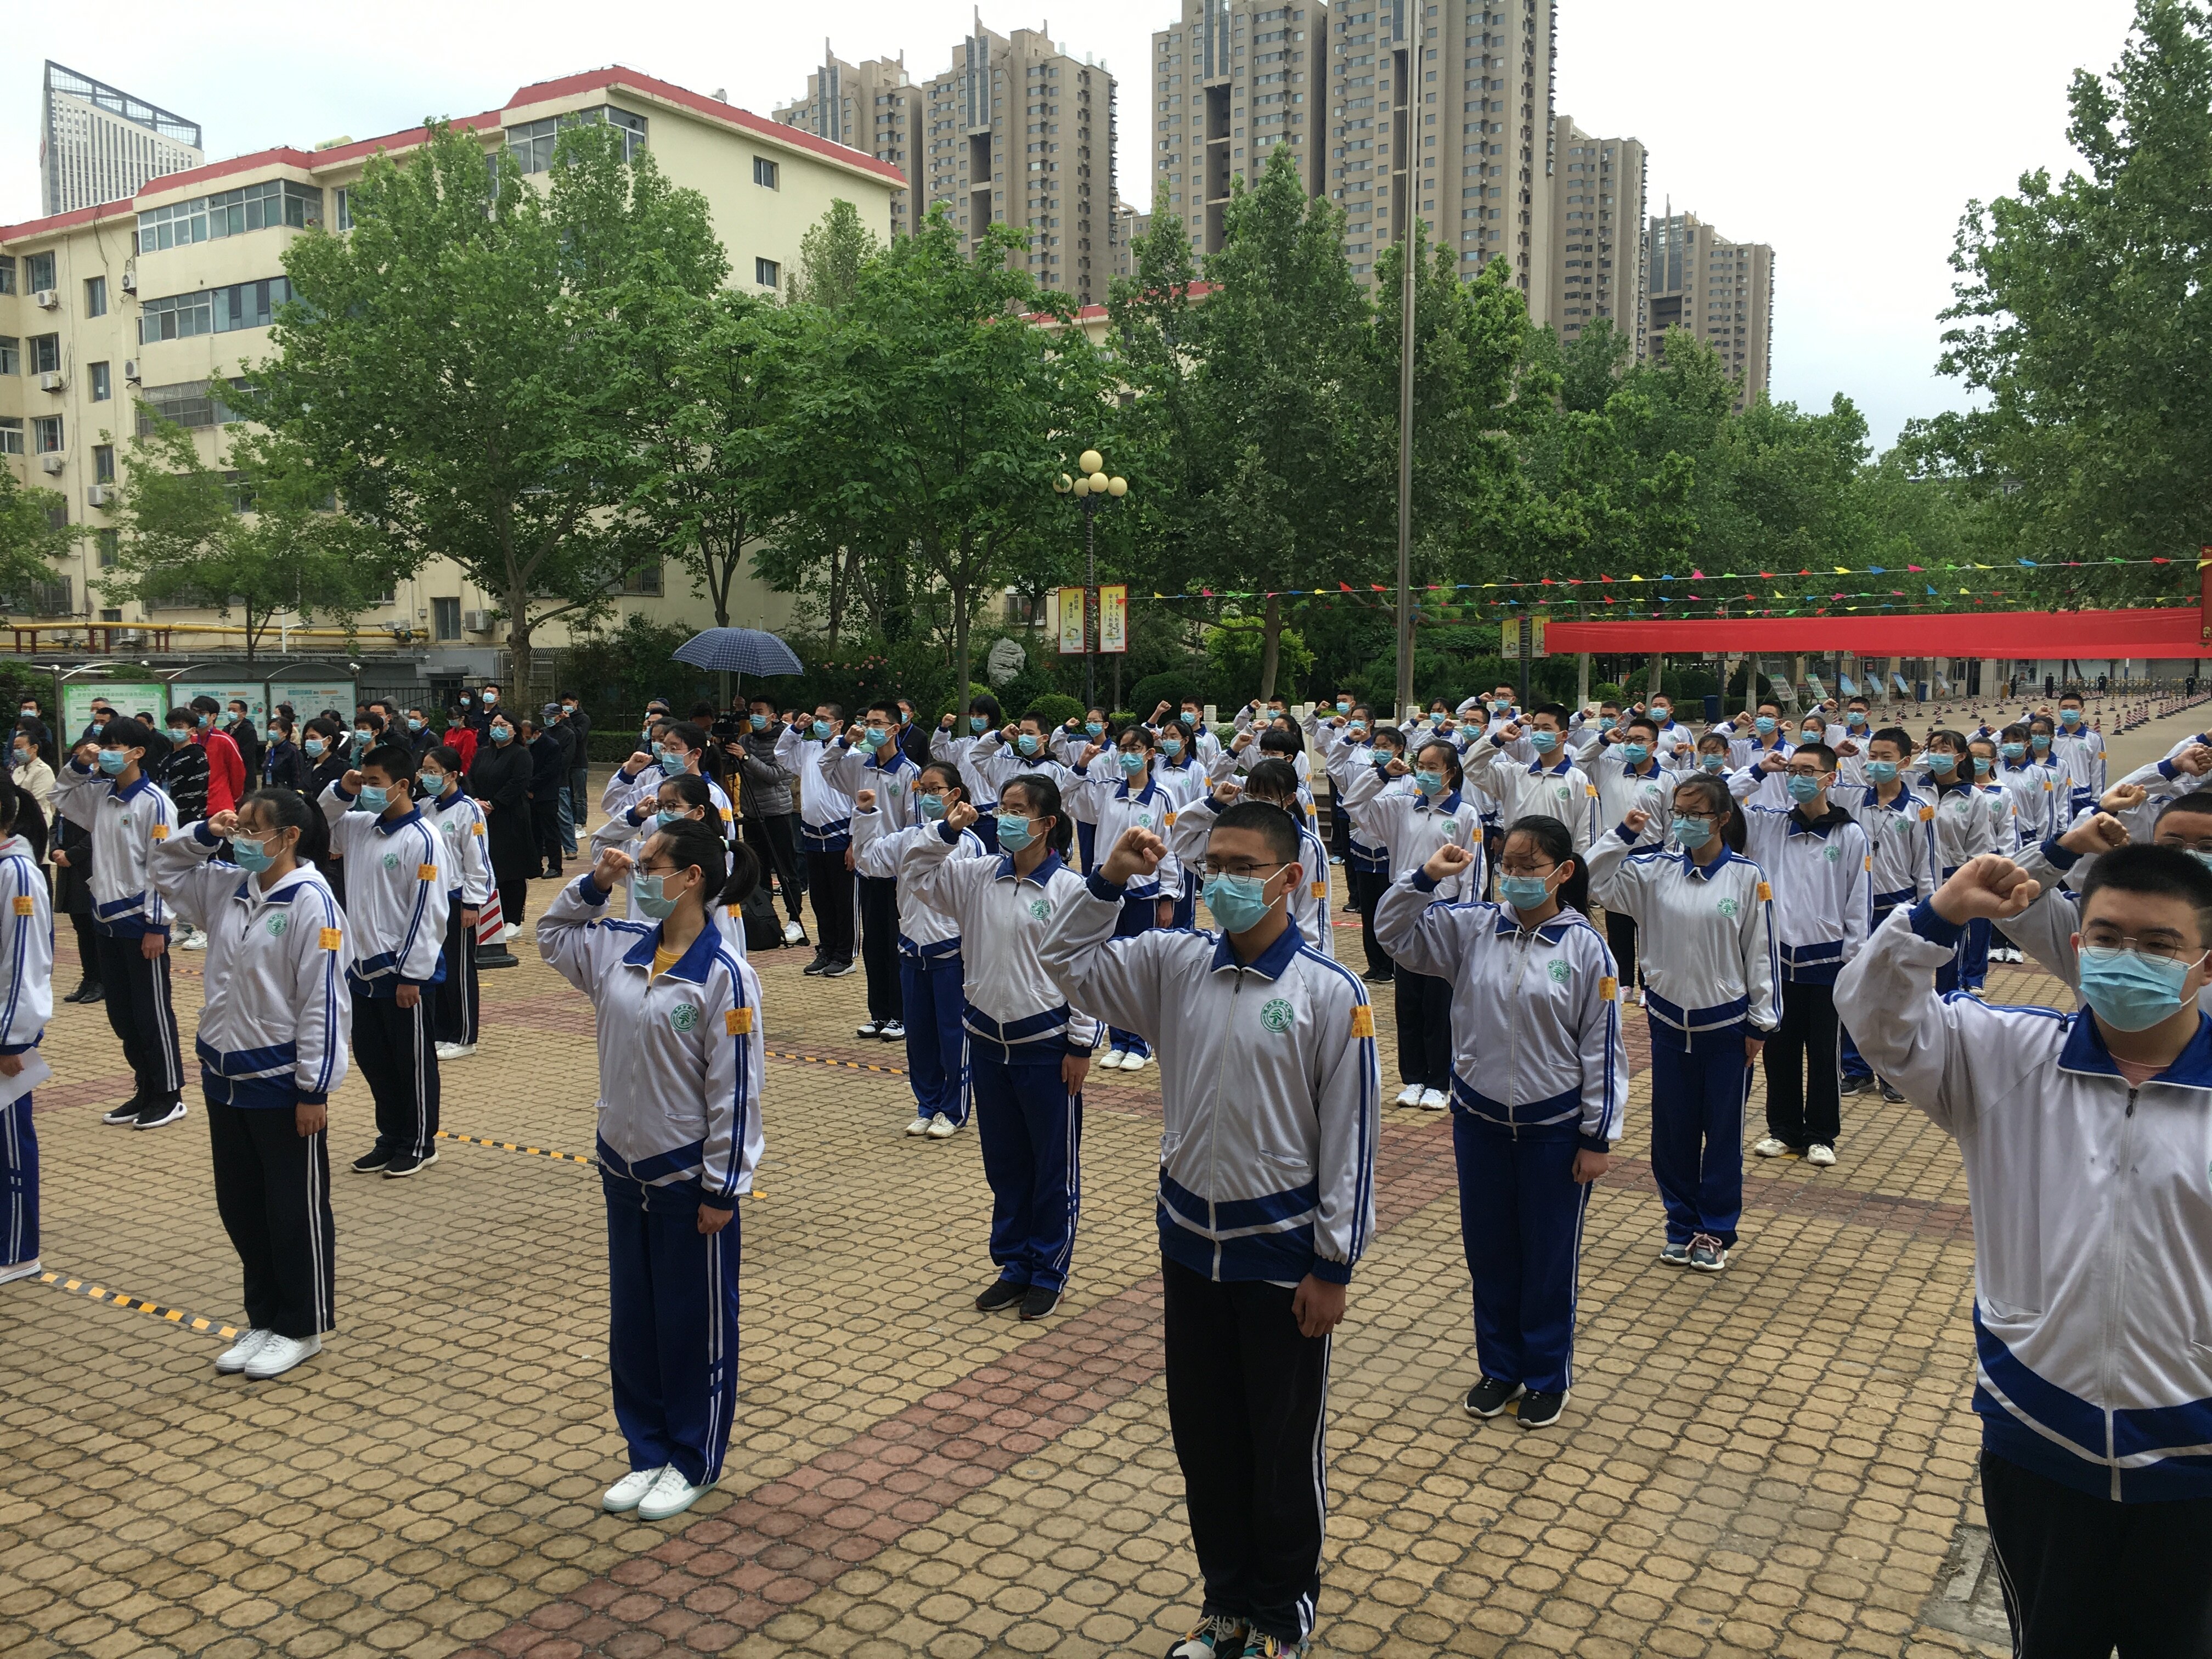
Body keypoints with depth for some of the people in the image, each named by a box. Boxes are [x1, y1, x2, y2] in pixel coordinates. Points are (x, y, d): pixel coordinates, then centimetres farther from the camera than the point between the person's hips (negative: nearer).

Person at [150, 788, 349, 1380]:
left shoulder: (311, 902, -17)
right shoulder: (227, 887, 6)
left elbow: (323, 1002, -19)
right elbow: (163, 869, 25)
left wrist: (314, 1088, -19)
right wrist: (203, 835, 4)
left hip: (282, 1086, -8)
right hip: (225, 1081, 8)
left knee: (296, 1211, 6)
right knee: (240, 1208, 17)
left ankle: (302, 1328, 21)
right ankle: (264, 1319, 32)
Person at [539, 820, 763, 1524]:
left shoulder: (723, 975, -19)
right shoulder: (619, 945, 0)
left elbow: (735, 1089, -17)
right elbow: (550, 936, 22)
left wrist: (721, 1189, -15)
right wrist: (591, 884, 5)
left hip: (687, 1177, -7)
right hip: (623, 1168, 7)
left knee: (695, 1324, 9)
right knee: (632, 1320, 17)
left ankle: (693, 1462, 27)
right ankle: (648, 1453, 33)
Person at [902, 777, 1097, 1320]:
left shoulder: (1068, 888, -12)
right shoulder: (978, 877, 3)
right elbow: (915, 873, 11)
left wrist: (1080, 1044, -10)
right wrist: (946, 831, -4)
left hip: (1046, 1045, -5)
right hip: (988, 1040, 5)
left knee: (1054, 1163, 8)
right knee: (1003, 1160, 16)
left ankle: (1049, 1271, 23)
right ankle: (1015, 1264, 31)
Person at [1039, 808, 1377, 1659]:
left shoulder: (1330, 992, -15)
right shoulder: (1175, 963, -3)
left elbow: (1350, 1135, -12)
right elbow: (1065, 962, 3)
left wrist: (1333, 1264, -10)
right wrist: (1108, 882, -11)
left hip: (1282, 1253, -4)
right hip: (1189, 1240, 4)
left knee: (1285, 1445, 12)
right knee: (1203, 1437, 17)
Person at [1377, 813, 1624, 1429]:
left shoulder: (1586, 948, -11)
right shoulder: (1472, 928, -3)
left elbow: (1602, 1047, -8)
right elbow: (1394, 930, -1)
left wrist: (1599, 1137, -7)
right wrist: (1426, 877, -17)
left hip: (1554, 1129, -3)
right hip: (1479, 1120, 3)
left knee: (1550, 1257, 11)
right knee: (1488, 1250, 16)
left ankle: (1548, 1376, 30)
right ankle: (1499, 1367, 34)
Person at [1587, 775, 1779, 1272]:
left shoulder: (1747, 876, -9)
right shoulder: (1657, 870, -2)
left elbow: (1762, 952, -5)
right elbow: (1595, 882, -4)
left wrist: (1760, 1023, -4)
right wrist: (1622, 835, -12)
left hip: (1727, 1025, -3)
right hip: (1670, 1021, 3)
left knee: (1724, 1132, 9)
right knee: (1672, 1130, 12)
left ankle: (1716, 1232, 23)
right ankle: (1682, 1226, 27)